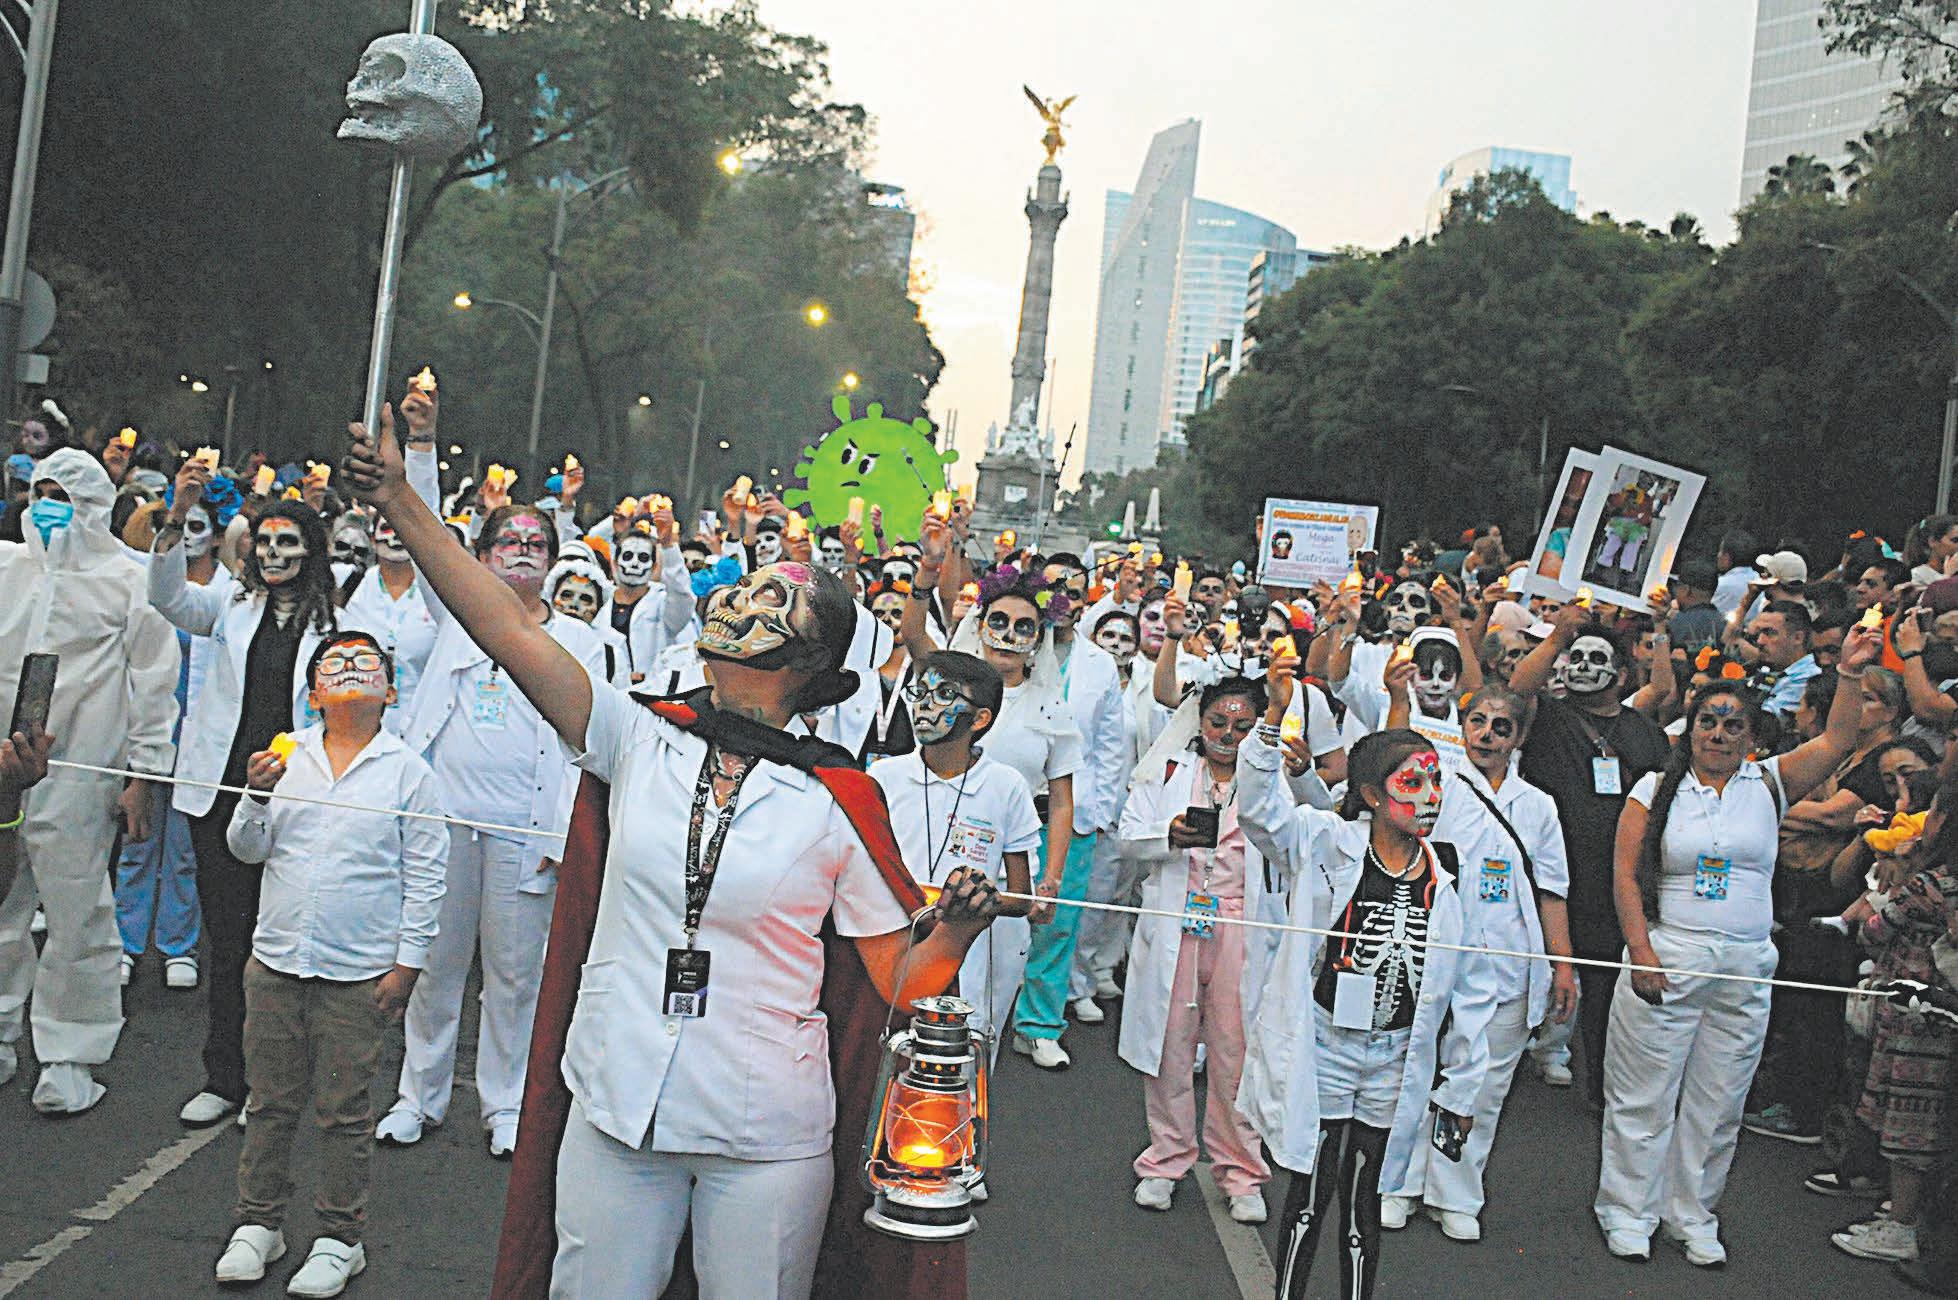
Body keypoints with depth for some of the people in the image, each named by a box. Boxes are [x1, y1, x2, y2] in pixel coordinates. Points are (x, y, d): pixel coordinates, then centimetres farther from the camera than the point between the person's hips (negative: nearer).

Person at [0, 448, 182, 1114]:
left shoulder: (127, 579, -2)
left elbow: (154, 684, -3)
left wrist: (142, 774, -6)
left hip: (76, 777, -5)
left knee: (77, 920, 1)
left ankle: (69, 1057, 12)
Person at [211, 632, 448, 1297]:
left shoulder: (409, 771, -3)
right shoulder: (285, 755, 5)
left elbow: (425, 877, -2)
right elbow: (247, 850, 6)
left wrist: (406, 963, -6)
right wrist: (258, 795, -13)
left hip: (359, 975, -3)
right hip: (276, 962, 3)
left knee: (343, 1110, 6)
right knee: (270, 1101, 13)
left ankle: (340, 1237, 20)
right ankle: (258, 1223, 30)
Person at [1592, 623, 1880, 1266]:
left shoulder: (1768, 784, 7)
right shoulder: (1656, 790, 1)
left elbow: (1836, 741, -3)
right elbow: (1625, 874, -3)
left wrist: (1849, 673, -13)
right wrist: (1642, 952, -12)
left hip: (1744, 970, 3)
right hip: (1664, 962, -2)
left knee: (1718, 1103, 10)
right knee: (1643, 1096, 3)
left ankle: (1693, 1217, 24)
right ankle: (1627, 1213, 15)